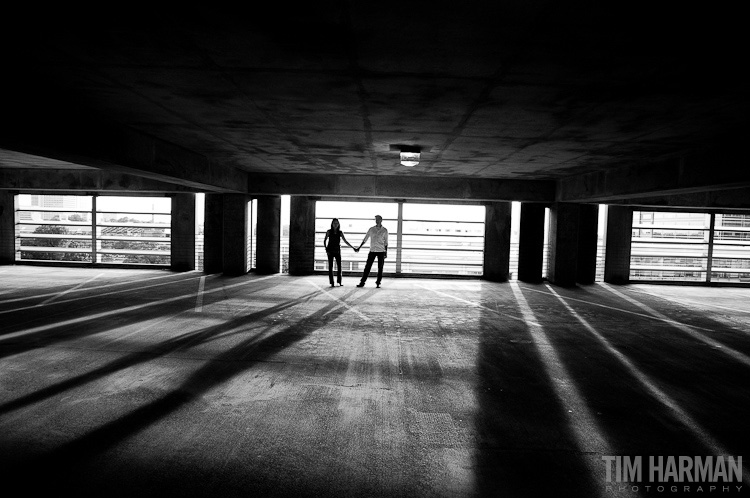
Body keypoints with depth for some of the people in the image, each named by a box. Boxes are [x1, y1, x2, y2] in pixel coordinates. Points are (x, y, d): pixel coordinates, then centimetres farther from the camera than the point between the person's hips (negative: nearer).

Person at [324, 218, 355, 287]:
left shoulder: (340, 232, 2)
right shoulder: (329, 231, -2)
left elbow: (346, 241, 4)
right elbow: (324, 241, 2)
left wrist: (353, 248, 0)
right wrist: (326, 249, -10)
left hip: (337, 251, 2)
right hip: (330, 251, -2)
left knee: (339, 266, -5)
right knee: (330, 267, -2)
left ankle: (339, 281, 8)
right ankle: (331, 282, 1)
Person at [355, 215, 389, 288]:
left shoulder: (384, 230, 2)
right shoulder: (371, 229, 6)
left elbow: (386, 242, 6)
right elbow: (365, 239, 9)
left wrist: (386, 252, 2)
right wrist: (359, 248, 5)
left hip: (381, 251, -1)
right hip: (372, 250, 1)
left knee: (380, 268, 2)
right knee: (367, 267, -2)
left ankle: (378, 283, 10)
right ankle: (362, 282, 1)